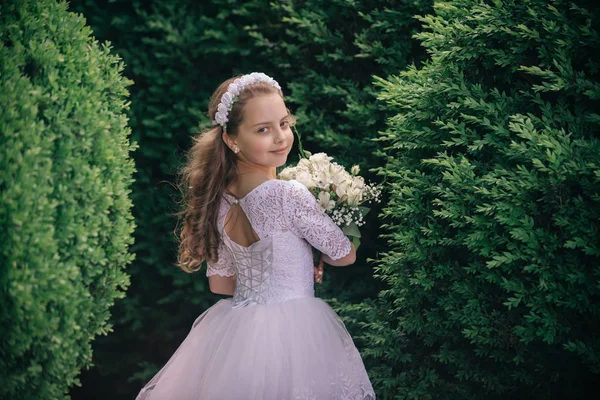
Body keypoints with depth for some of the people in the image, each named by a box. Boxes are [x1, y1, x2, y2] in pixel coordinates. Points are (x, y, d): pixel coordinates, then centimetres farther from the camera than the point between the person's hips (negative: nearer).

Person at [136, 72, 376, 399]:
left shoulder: (220, 200, -1)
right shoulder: (290, 196, -19)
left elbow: (219, 283, 10)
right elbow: (344, 256, -5)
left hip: (233, 326, 6)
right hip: (291, 331, -6)